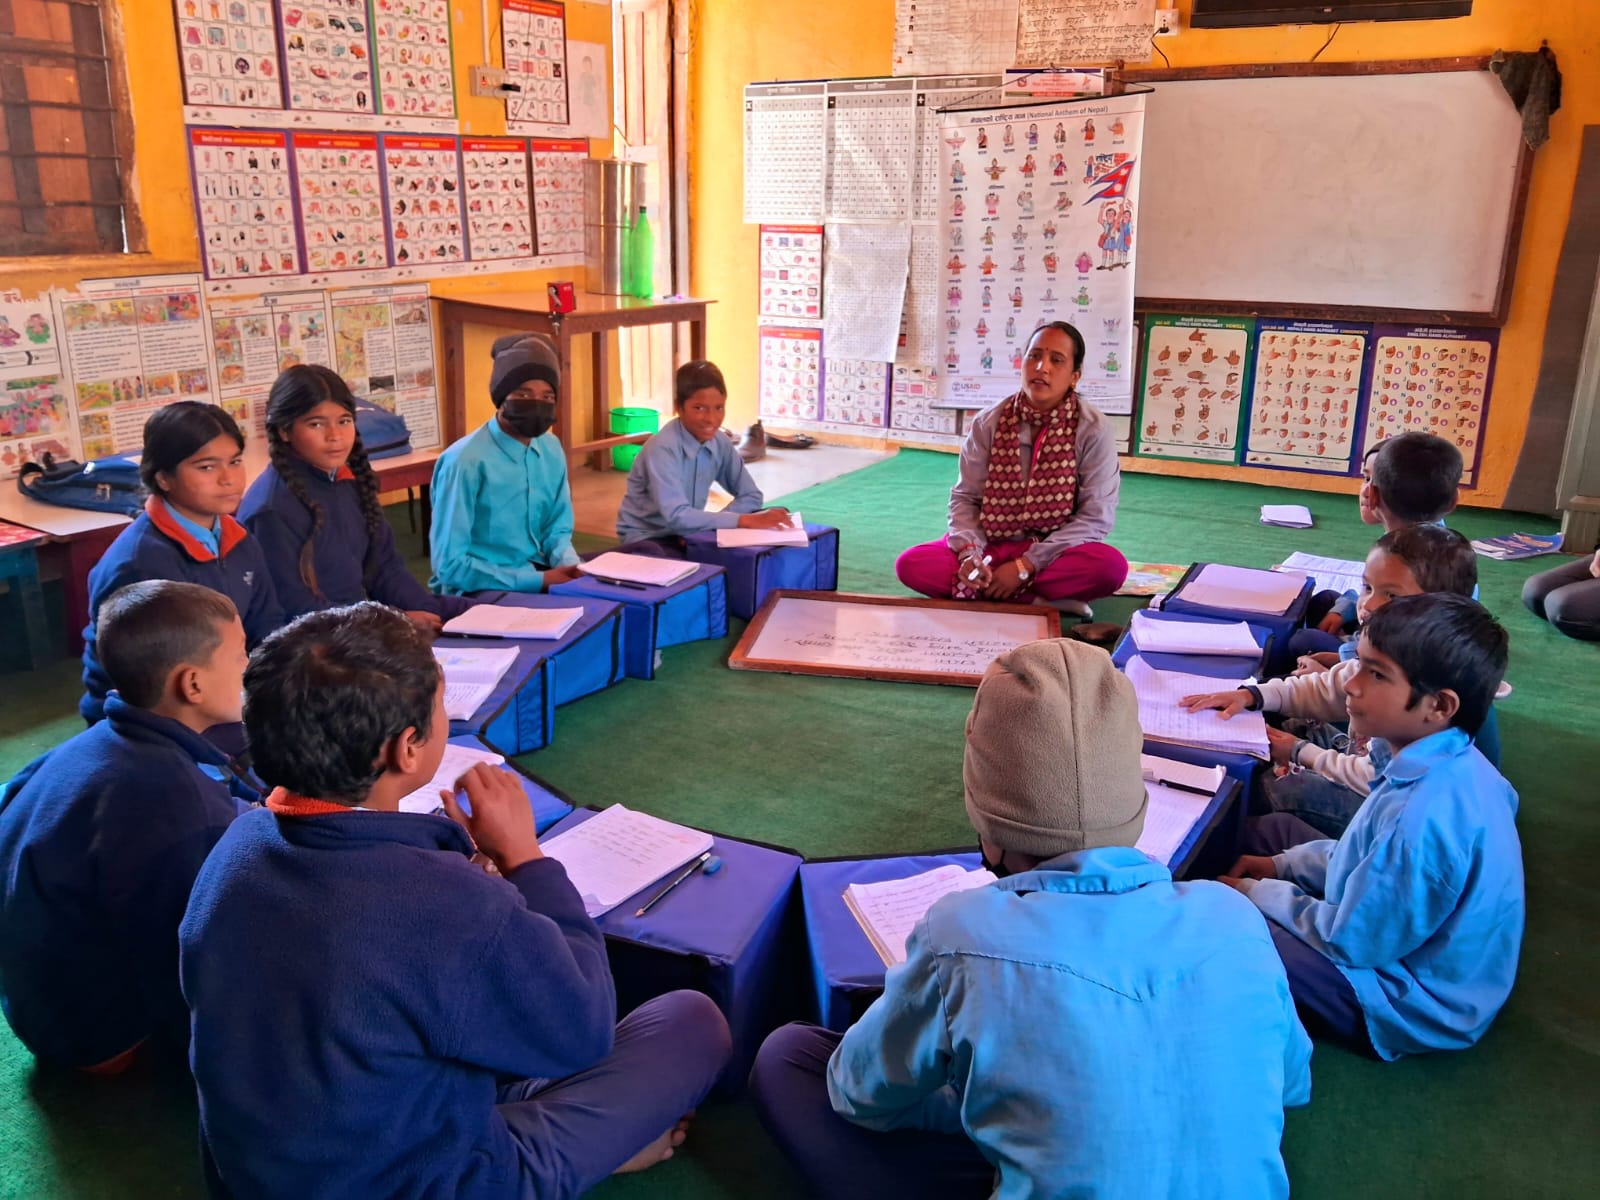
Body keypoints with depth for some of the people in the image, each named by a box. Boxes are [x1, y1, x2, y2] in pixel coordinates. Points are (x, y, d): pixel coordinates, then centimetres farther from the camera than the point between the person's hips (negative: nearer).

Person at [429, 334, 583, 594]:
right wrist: (539, 580, -20)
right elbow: (449, 565, -17)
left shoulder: (552, 449, 4)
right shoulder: (465, 461, -17)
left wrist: (569, 564, -10)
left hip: (538, 576, 7)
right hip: (479, 591, -7)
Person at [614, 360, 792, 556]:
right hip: (645, 537, -6)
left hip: (686, 534, 6)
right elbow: (676, 516, -33)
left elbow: (751, 496, 1)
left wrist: (710, 526, -18)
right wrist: (745, 521, -37)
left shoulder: (720, 443, -5)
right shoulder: (662, 449, -24)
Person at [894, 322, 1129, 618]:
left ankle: (982, 595, -22)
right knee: (911, 564, -22)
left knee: (1111, 566, -34)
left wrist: (1025, 565, -20)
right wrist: (969, 553, -20)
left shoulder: (1094, 429, -9)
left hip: (1054, 553, -2)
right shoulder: (989, 422, -2)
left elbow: (1096, 515, -12)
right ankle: (1038, 600, -20)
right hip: (991, 546, 3)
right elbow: (965, 497, 1)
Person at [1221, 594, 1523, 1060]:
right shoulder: (1454, 763, -7)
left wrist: (1257, 893, -11)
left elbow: (1350, 939, -25)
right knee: (1268, 830, 18)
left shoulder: (1422, 817, -37)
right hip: (1404, 933, 10)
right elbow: (1374, 855, 10)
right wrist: (1281, 865, 6)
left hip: (1410, 1004, -9)